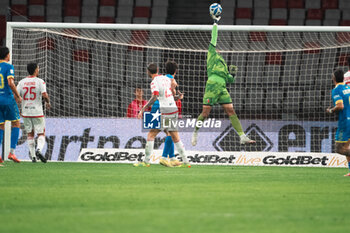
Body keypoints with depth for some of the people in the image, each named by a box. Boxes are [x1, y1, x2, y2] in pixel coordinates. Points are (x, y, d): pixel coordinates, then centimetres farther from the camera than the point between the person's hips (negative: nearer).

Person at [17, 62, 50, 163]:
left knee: (30, 134, 15)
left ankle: (33, 156, 11)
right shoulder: (40, 81, -7)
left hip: (25, 113, 3)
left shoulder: (22, 82, 3)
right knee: (41, 134, 5)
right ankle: (39, 150, -21)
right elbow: (44, 95, -18)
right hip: (37, 112, -3)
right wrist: (48, 103, 2)